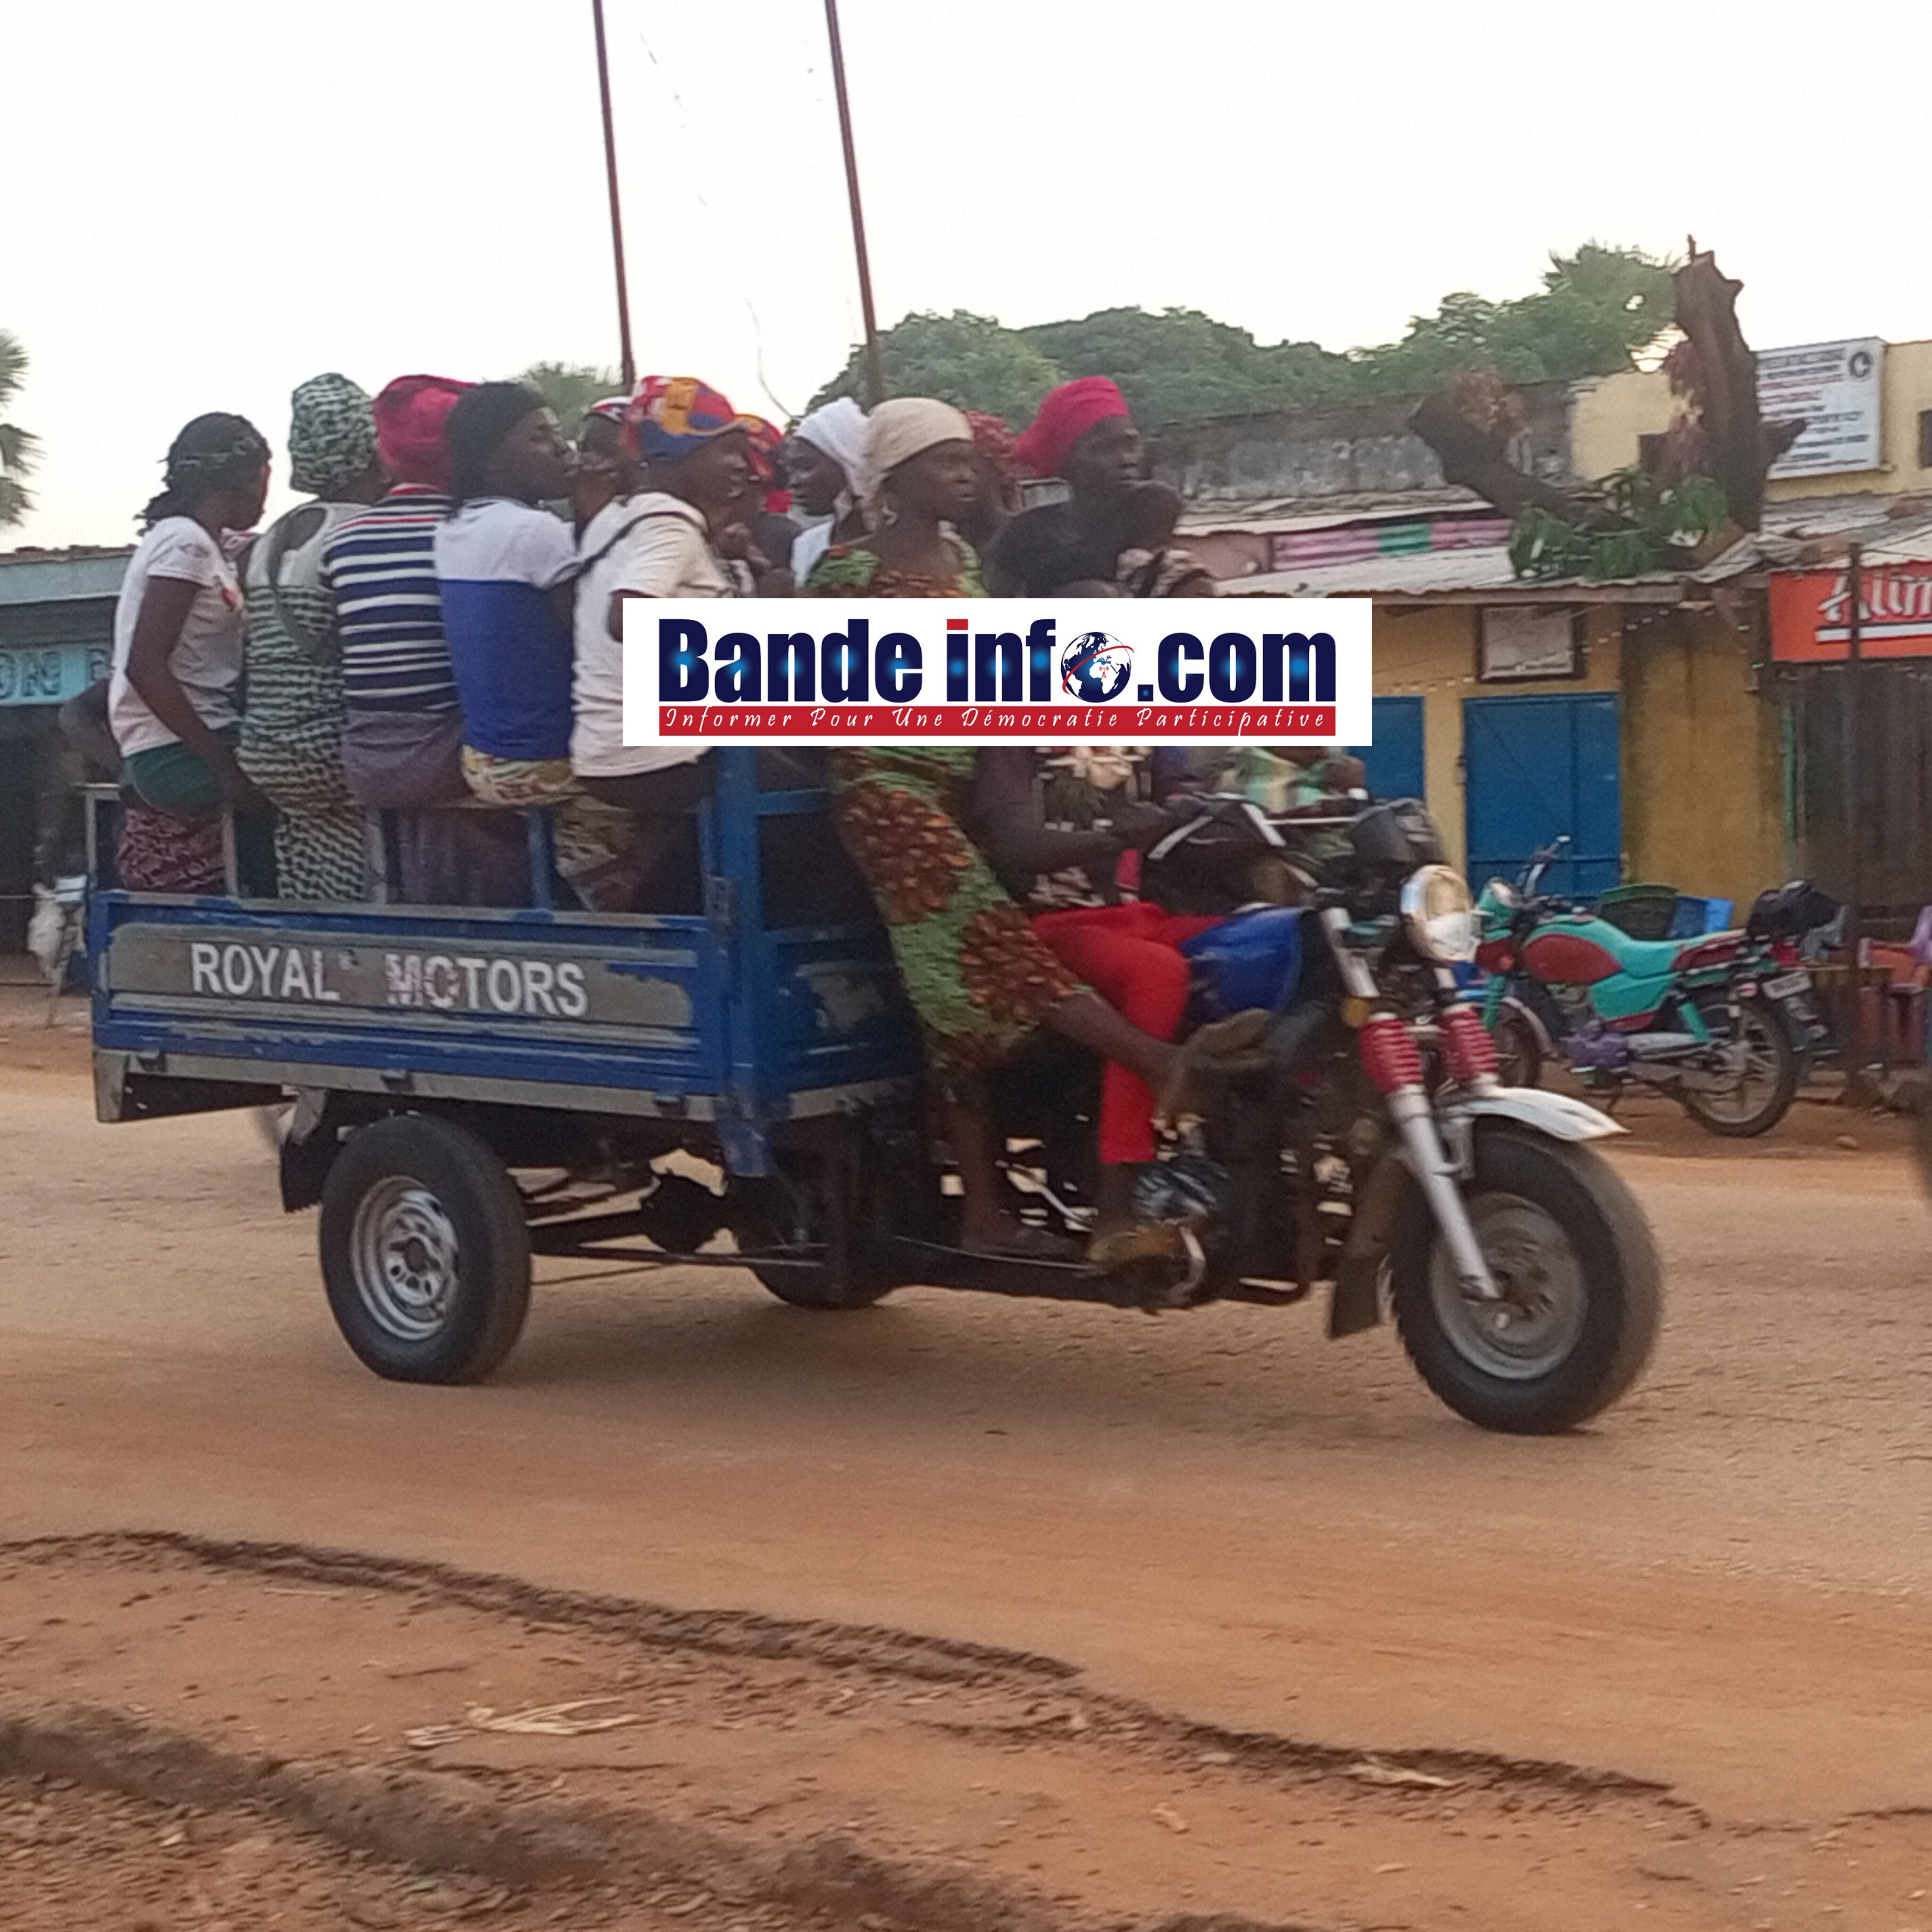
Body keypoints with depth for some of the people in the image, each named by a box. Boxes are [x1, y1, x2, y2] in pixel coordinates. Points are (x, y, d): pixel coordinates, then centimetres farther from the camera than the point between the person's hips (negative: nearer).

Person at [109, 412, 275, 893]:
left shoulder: (214, 545, 15)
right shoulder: (185, 544, -12)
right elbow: (145, 668, -19)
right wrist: (224, 766, -21)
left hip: (201, 737, 9)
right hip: (175, 755, -9)